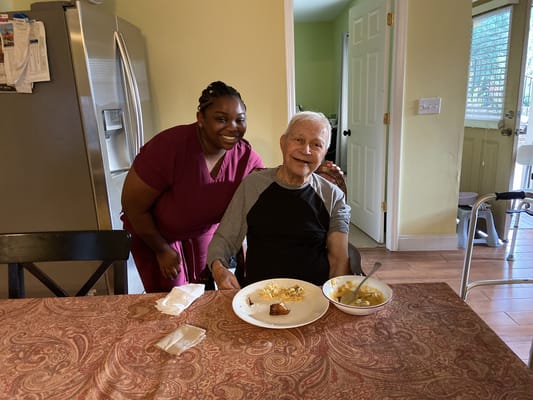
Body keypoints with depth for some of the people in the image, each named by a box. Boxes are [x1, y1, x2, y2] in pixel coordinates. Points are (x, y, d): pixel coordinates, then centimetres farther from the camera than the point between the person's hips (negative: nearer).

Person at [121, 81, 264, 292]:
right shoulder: (168, 147, -33)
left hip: (204, 231, 4)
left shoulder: (247, 158, -21)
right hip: (153, 232, -3)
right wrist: (162, 249, -10)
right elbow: (133, 206, -21)